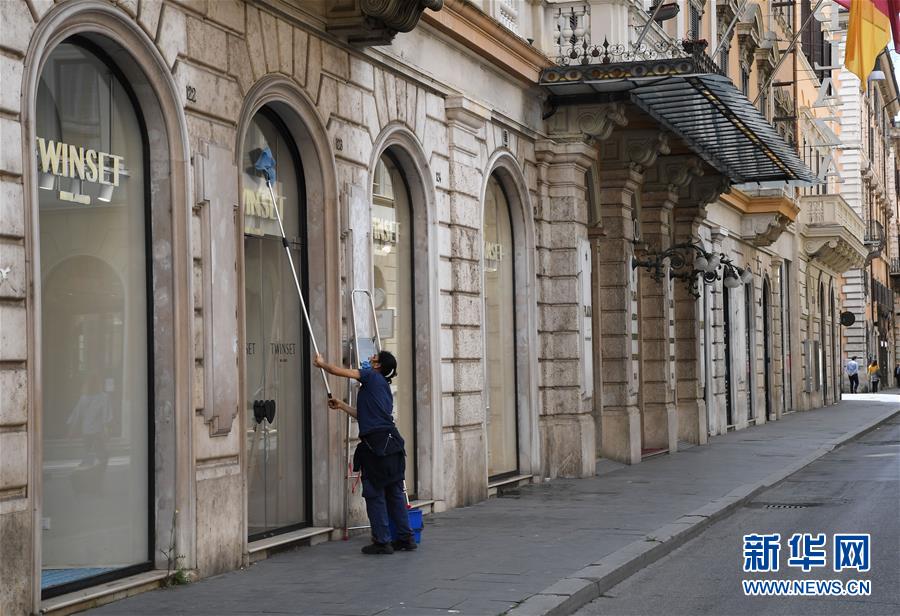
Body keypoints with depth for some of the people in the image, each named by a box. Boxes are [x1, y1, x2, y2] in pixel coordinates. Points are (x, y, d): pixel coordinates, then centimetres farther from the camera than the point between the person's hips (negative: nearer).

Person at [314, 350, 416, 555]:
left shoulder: (372, 377, -2)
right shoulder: (384, 387, 22)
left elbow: (341, 372, 0)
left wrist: (322, 364, 18)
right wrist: (341, 405, 35)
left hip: (376, 444, -8)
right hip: (391, 444, 8)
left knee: (374, 494, -2)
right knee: (395, 493, 13)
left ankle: (382, 542, 0)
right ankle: (406, 538, 16)